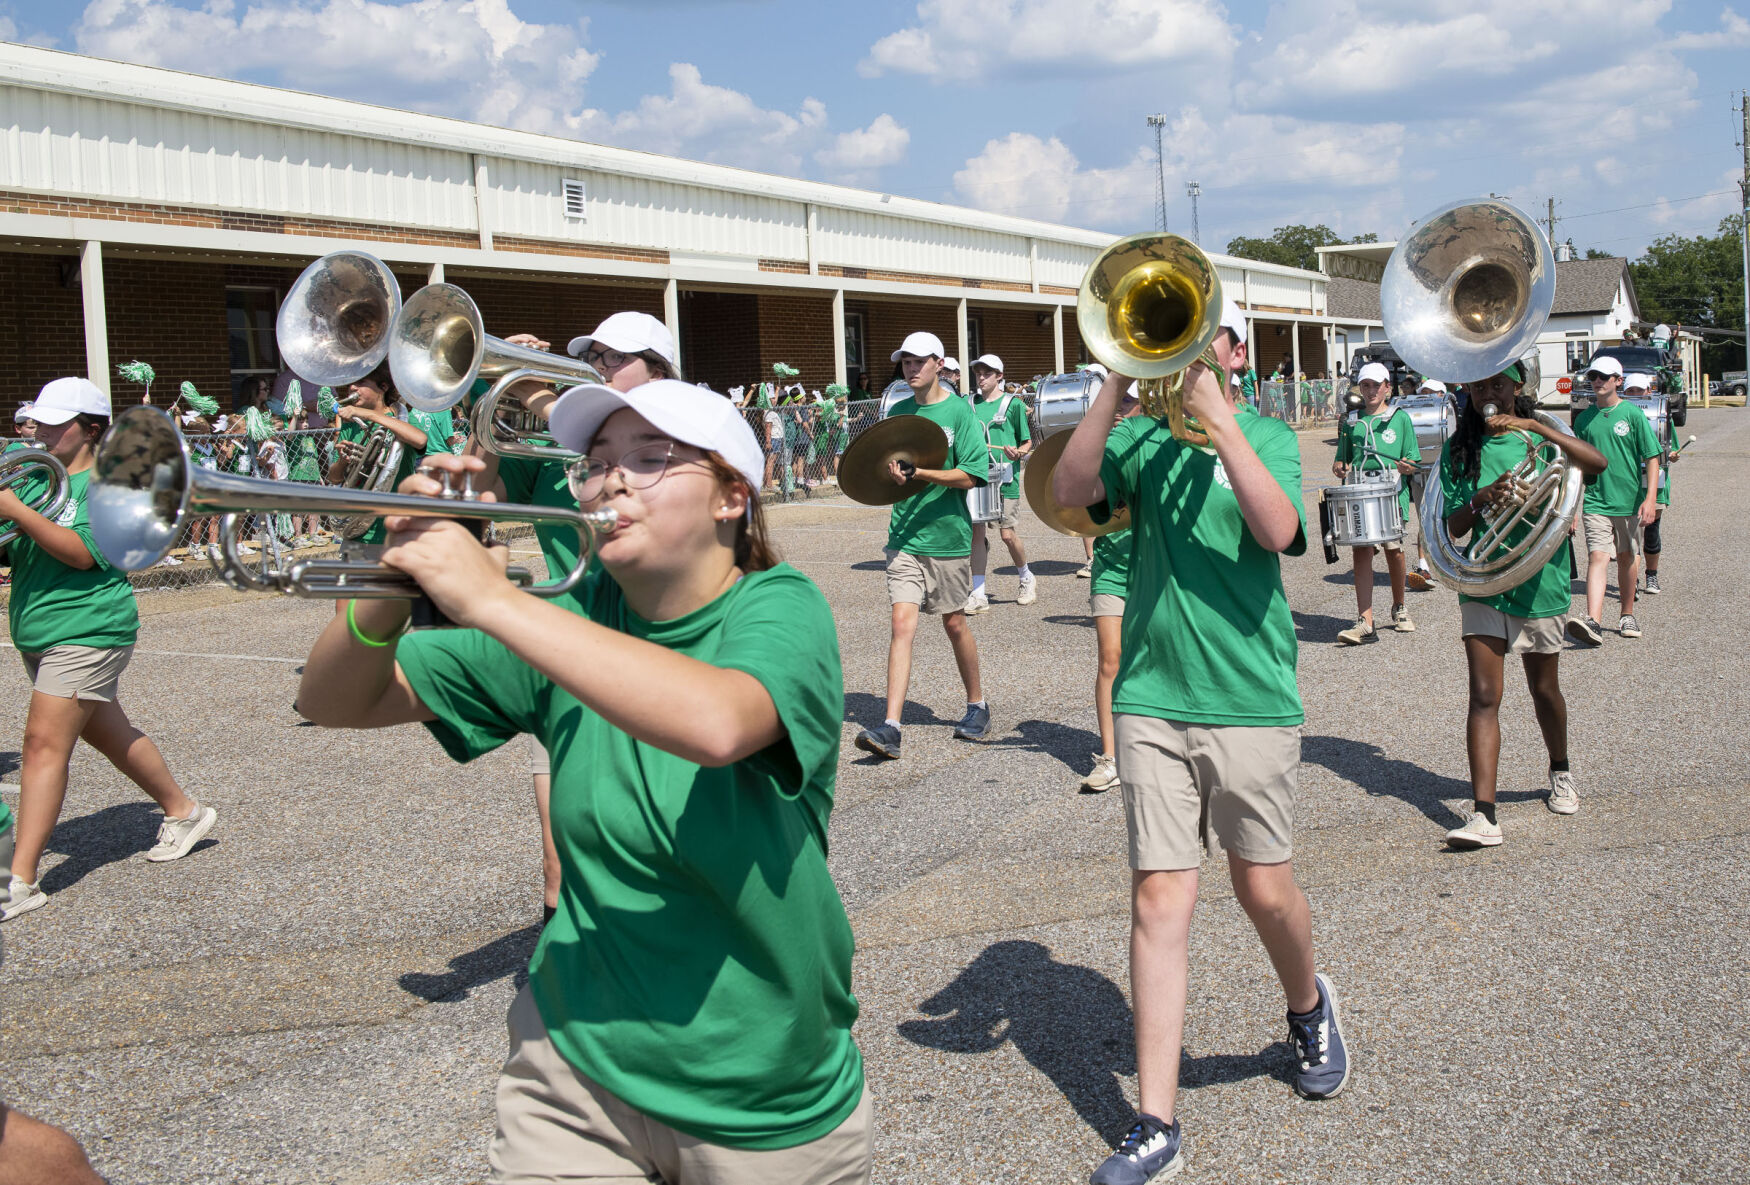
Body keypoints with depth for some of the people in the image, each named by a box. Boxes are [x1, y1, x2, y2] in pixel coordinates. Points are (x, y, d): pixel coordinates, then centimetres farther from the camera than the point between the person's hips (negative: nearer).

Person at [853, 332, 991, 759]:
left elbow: (970, 475, -12)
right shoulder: (898, 412, 9)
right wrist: (890, 472, -6)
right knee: (902, 623, -8)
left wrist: (917, 473, -22)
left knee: (954, 623, 10)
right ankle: (890, 728, -13)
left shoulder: (958, 411, -5)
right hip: (905, 536, 3)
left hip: (948, 535, -3)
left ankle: (977, 705, 32)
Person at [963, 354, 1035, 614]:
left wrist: (1018, 453, -17)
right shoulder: (969, 404, 10)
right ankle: (978, 595, 1)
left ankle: (1027, 579, 24)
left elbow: (1028, 442, 4)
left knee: (1007, 534, -2)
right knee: (976, 532, -2)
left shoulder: (1012, 404, 0)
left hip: (1005, 479, -3)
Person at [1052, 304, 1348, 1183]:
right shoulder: (1143, 438, 9)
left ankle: (1308, 1008, 41)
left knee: (1264, 889, 7)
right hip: (1151, 698, 1)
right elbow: (1069, 490, -10)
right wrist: (1120, 384, -18)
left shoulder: (1268, 437, 5)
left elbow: (1279, 531, -15)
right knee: (1159, 898, -1)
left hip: (1251, 699, -1)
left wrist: (1220, 420, -20)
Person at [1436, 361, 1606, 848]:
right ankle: (1483, 814, -14)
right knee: (1484, 696, -9)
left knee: (1544, 689, 15)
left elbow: (1598, 462, -18)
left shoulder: (1540, 439, 1)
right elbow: (1453, 527, 1)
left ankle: (1560, 772, 42)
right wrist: (1481, 499, -20)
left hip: (1539, 582, 0)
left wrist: (1535, 425, -27)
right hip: (1482, 583, 0)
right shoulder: (1459, 451, 4)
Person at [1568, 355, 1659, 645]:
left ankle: (1627, 615, 30)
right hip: (1595, 501, 0)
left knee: (1627, 559, 12)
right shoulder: (1584, 418, 6)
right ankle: (1593, 622, -26)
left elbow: (1652, 458, -2)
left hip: (1629, 501, 0)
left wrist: (1650, 498, -11)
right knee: (1598, 557, -13)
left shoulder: (1633, 414, -2)